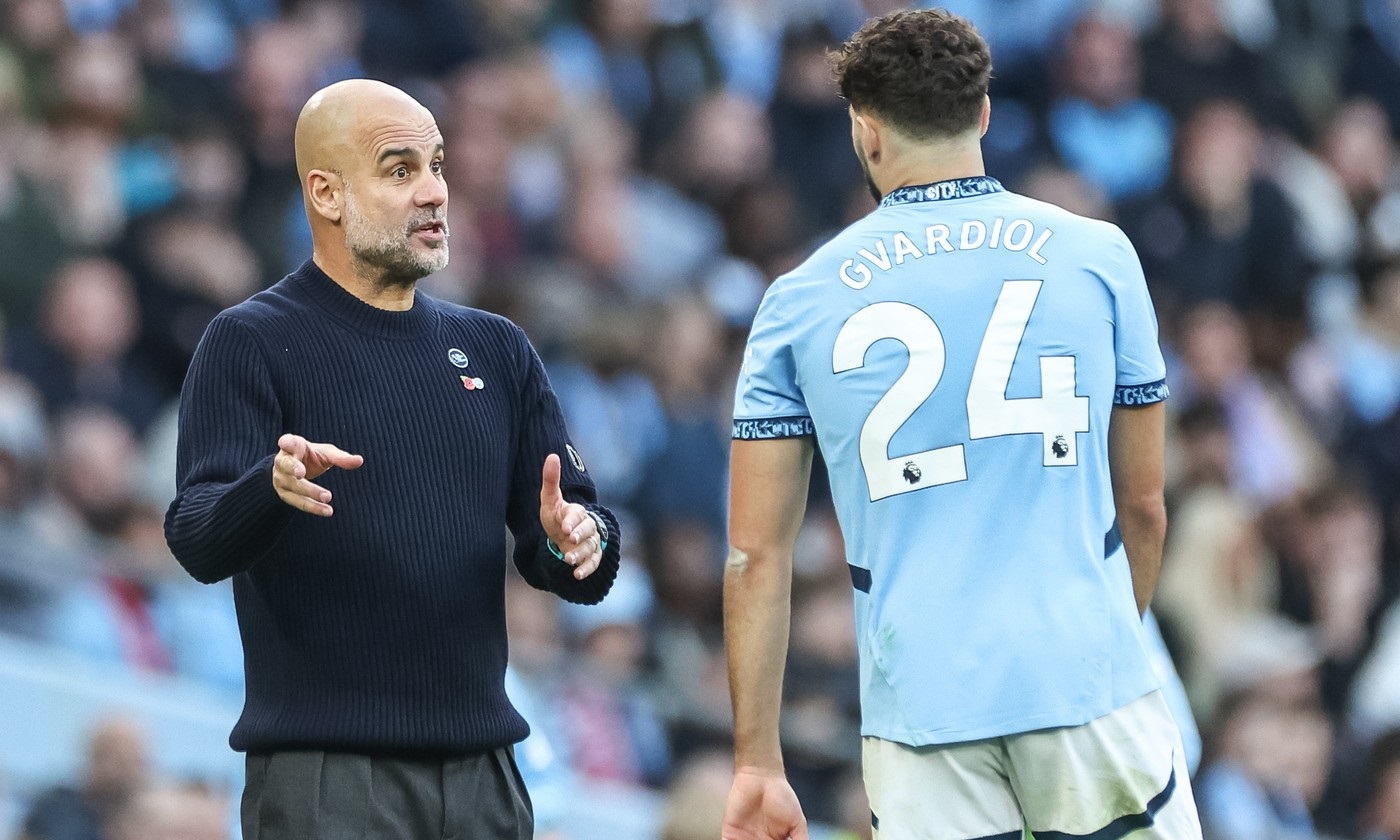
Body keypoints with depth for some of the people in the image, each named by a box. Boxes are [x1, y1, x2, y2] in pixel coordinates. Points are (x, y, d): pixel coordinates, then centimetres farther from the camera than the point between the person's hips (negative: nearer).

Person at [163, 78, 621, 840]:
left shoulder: (496, 350, 15)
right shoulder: (249, 343, -2)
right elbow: (197, 541, -14)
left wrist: (576, 541, -11)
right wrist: (273, 489, -35)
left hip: (481, 771, 5)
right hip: (325, 773, -5)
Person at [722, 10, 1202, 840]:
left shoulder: (802, 300, 5)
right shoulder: (1097, 256, 4)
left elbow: (756, 554, 4)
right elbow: (1142, 505, 11)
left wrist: (757, 765, 7)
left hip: (919, 706, 1)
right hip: (1087, 680, -1)